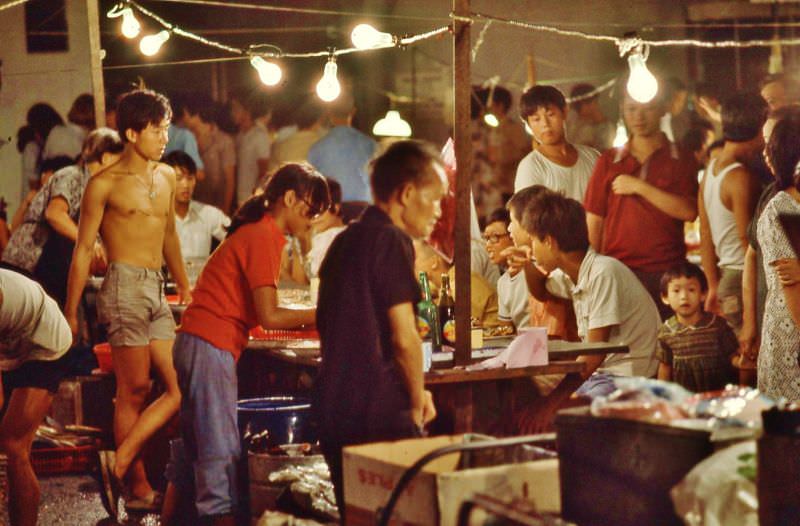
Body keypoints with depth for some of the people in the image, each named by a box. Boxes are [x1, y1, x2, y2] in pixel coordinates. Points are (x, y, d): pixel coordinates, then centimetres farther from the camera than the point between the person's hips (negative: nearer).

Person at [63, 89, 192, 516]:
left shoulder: (167, 177, 15)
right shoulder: (105, 184, -4)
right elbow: (83, 249, -3)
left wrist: (184, 285, 33)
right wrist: (70, 313, -6)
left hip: (157, 292, 7)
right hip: (125, 288, -7)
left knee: (181, 388, -2)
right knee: (134, 390, -5)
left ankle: (119, 463, 0)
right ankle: (139, 489, 1)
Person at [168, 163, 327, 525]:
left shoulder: (256, 231, 18)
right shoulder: (264, 237, -12)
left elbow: (260, 311, 13)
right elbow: (269, 317, -16)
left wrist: (312, 318, 7)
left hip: (194, 343, 10)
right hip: (211, 346, -10)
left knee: (198, 448, 16)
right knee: (222, 451, -9)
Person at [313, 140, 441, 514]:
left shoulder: (344, 241, 16)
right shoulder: (392, 241, -11)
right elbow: (404, 338, -16)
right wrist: (417, 401, 0)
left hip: (333, 409, 9)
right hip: (380, 414, -9)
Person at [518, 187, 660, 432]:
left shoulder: (603, 273, -19)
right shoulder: (571, 274, 8)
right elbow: (542, 293, 33)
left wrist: (553, 401, -25)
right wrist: (529, 266, 11)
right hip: (599, 374, 9)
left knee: (550, 417, -26)